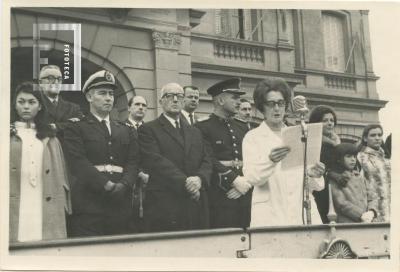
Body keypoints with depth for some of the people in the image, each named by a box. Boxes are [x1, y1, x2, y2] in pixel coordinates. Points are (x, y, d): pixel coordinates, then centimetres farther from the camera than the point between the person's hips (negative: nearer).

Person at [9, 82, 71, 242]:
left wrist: (63, 206, 8)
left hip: (47, 210, 2)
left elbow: (60, 175, 14)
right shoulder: (9, 135, 9)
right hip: (14, 211, -2)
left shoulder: (49, 138, 15)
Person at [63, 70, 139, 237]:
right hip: (89, 206, -4)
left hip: (120, 204, 4)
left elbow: (133, 162, 10)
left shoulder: (125, 131, 21)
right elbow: (79, 163, -9)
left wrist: (124, 184, -10)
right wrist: (106, 184, -19)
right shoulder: (76, 129, 4)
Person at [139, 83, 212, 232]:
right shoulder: (148, 130, 3)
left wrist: (199, 178, -10)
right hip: (164, 207, -5)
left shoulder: (194, 132, 22)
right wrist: (184, 182, -19)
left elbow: (206, 162, 13)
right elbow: (156, 162, -10)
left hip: (196, 208, 5)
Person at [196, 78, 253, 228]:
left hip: (246, 196, 6)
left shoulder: (242, 128, 19)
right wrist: (235, 180, -16)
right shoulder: (203, 128, -2)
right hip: (220, 198, -5)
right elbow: (210, 162, -12)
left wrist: (247, 182, -5)